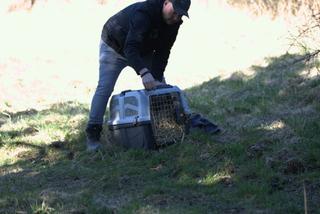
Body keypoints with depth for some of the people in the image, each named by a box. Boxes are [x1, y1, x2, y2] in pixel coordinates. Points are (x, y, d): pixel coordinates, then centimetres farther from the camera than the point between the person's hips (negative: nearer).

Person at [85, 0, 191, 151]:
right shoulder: (143, 13, -41)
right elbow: (131, 48, -50)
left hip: (142, 51, 7)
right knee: (105, 87, -18)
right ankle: (92, 135, -17)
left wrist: (156, 79, -27)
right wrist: (144, 73, -63)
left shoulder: (173, 23, -18)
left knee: (160, 86, -1)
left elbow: (162, 53, -14)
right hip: (114, 47, -7)